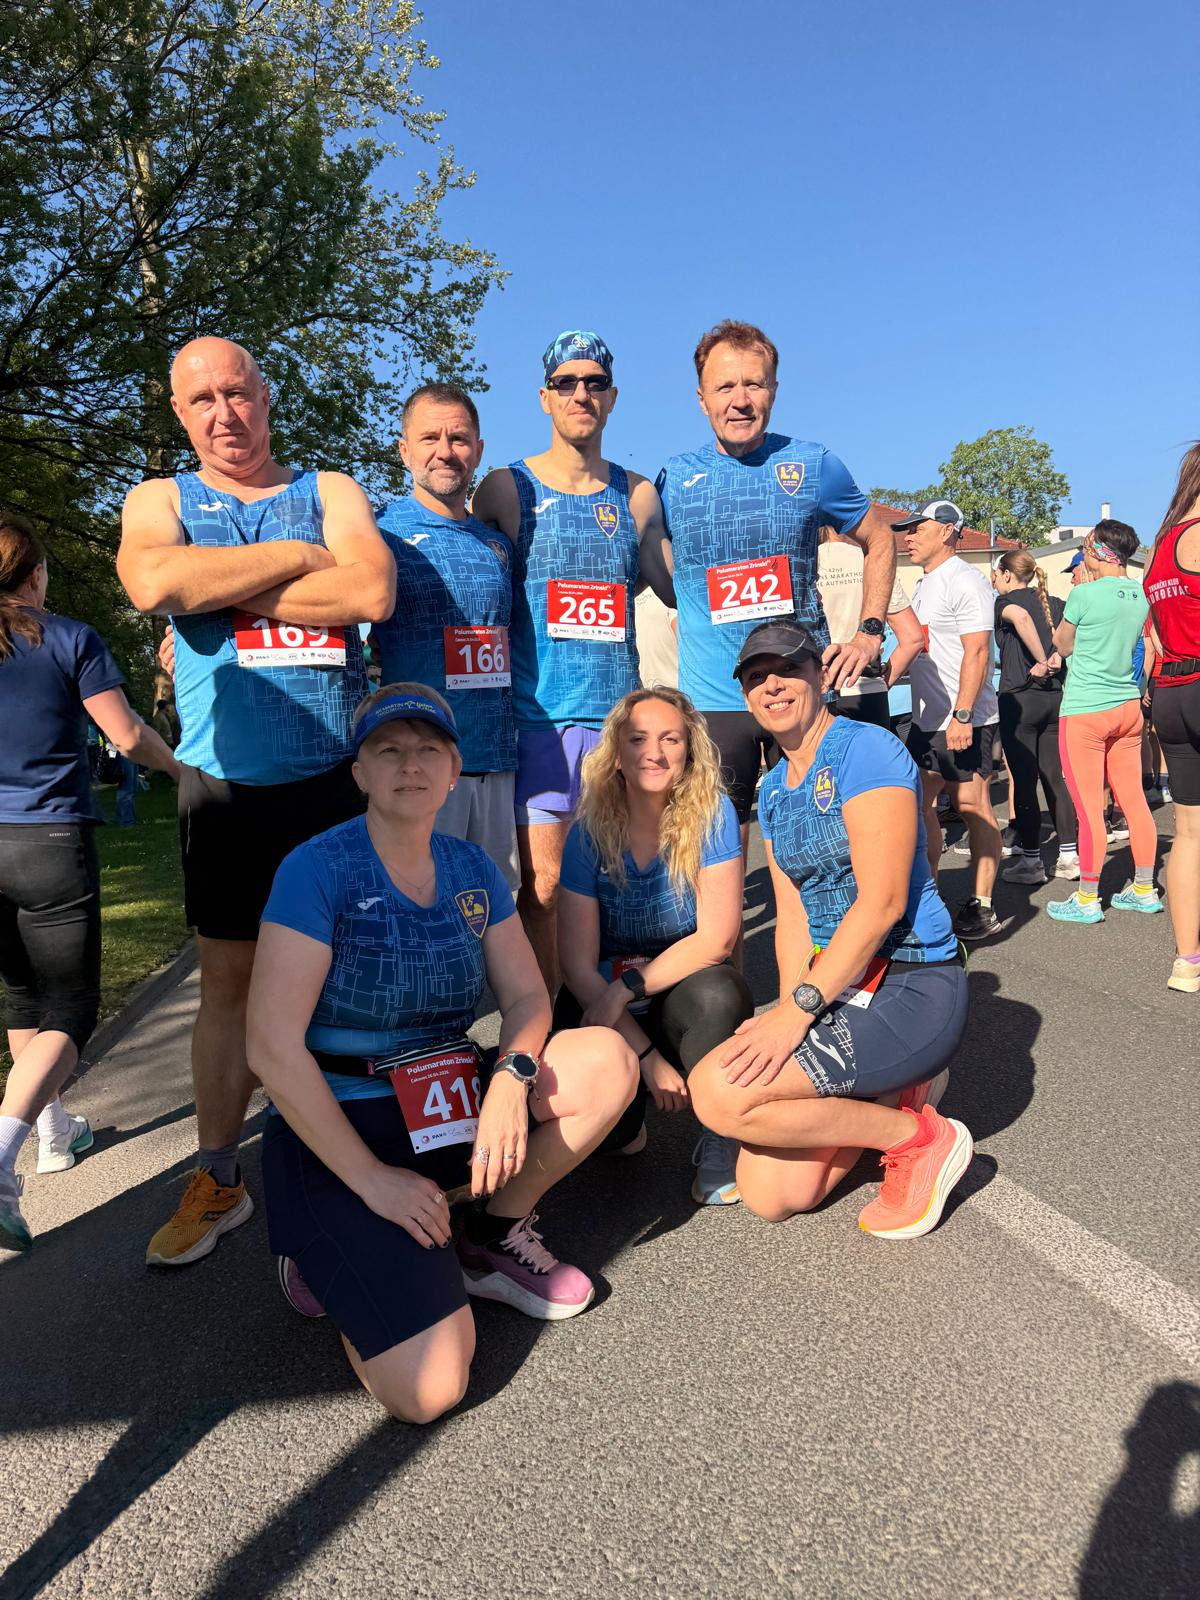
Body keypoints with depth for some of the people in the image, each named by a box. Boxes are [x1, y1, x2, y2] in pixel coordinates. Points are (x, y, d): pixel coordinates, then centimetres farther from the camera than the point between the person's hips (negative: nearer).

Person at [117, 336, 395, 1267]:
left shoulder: (329, 490, 9)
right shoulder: (160, 500, 10)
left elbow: (373, 592, -12)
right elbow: (155, 583, -15)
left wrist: (221, 590, -11)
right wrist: (298, 557, -9)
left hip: (338, 776, 0)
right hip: (227, 783, 1)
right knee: (229, 982, 7)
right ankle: (217, 1181, 21)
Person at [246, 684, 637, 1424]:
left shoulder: (472, 869, 2)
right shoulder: (319, 870, -16)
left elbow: (527, 997, 2)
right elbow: (272, 1046, -19)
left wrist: (511, 1076, -21)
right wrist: (372, 1180, -20)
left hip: (451, 1110, 6)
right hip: (336, 1132, -6)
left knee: (608, 1059, -16)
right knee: (430, 1391, -19)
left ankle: (495, 1237, 4)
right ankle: (339, 1260, 12)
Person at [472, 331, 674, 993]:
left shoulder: (637, 495, 13)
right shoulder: (506, 489, 5)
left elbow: (678, 590, 23)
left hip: (619, 710, 3)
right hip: (539, 714, -2)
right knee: (545, 884, -6)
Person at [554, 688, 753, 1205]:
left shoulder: (712, 815, -12)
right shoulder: (590, 833, -11)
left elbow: (716, 938, -17)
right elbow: (578, 966, -14)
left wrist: (627, 989, -25)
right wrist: (648, 1057, -21)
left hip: (683, 992, -1)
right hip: (606, 1002, 1)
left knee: (719, 993, -34)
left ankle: (721, 1138, -7)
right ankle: (625, 1128, 13)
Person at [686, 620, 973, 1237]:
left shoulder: (867, 749, -11)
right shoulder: (773, 790, 13)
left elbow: (882, 901, -19)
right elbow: (793, 916, 9)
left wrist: (799, 1008, -24)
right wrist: (789, 1012, -7)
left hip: (912, 986, -7)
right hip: (839, 982, 8)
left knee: (717, 1092, -23)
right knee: (770, 1195, -2)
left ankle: (919, 1136, -4)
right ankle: (895, 1090, 17)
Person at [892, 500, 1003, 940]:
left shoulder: (965, 583, -11)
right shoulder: (925, 584, 18)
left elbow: (977, 653, -19)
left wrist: (962, 715, -24)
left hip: (963, 721, -9)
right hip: (927, 720, 10)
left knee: (973, 807, -3)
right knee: (917, 802, 11)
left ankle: (982, 907, 6)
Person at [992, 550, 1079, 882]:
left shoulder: (1006, 601, -4)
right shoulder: (1053, 603, 13)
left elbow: (1021, 617, -27)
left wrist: (1041, 660, -21)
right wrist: (1056, 659, 0)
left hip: (1019, 698, -6)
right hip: (1055, 697, 6)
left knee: (1024, 781, -1)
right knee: (1055, 778, 11)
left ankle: (1031, 861, 5)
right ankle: (1069, 856, 15)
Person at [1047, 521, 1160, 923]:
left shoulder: (1085, 594, -13)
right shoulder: (1140, 595, 7)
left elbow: (1063, 644, 1)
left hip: (1085, 712, -7)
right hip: (1128, 707, 7)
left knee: (1089, 808, -2)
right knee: (1133, 801, 12)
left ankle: (1087, 900, 6)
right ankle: (1144, 890, 21)